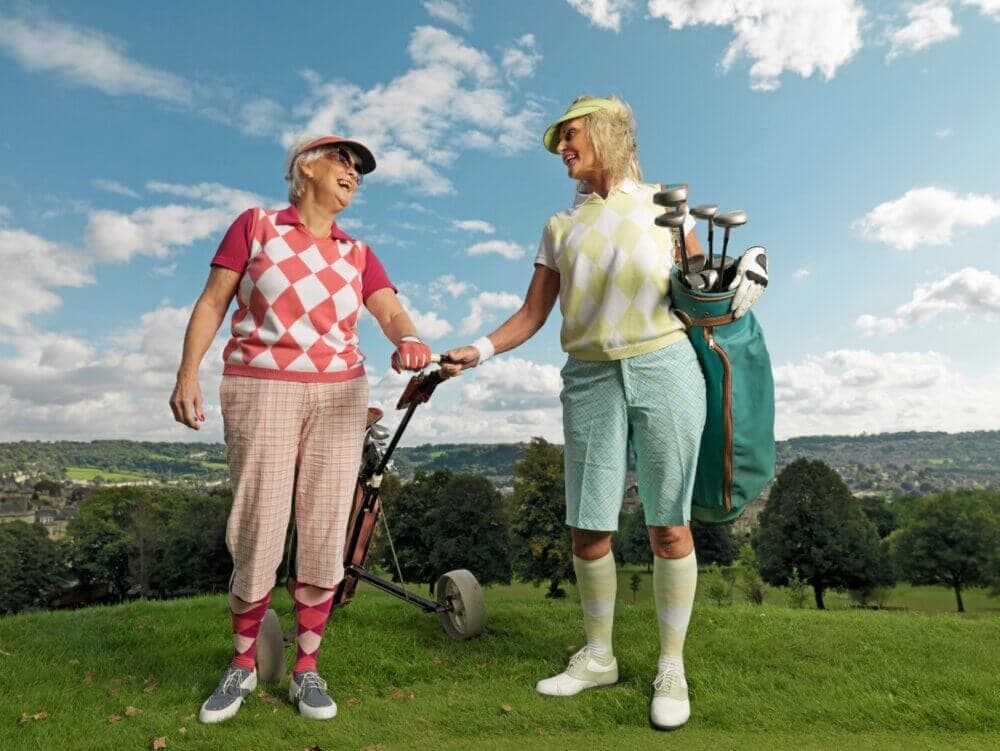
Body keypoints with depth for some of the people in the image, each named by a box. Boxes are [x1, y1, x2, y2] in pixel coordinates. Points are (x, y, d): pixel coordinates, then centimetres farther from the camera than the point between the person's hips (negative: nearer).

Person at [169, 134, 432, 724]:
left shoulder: (356, 253, 12)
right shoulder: (255, 225, 6)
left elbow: (392, 311, -3)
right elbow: (212, 302, 2)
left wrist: (410, 341, -26)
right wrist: (189, 372, -9)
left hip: (340, 396, 3)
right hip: (260, 391, -2)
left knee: (325, 537, 3)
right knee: (259, 536, -2)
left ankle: (307, 669, 18)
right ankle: (242, 665, 21)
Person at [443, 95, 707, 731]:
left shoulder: (662, 203, 12)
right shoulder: (561, 226, 17)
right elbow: (531, 315, 9)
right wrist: (480, 351, -5)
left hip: (663, 367, -2)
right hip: (589, 378, 2)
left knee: (670, 527, 0)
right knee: (588, 531, 3)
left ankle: (672, 668, 18)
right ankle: (597, 657, 25)